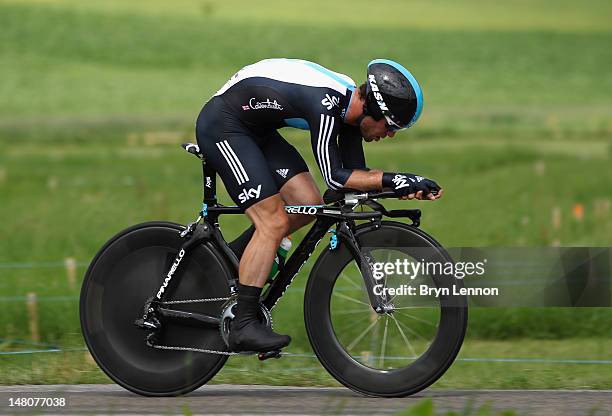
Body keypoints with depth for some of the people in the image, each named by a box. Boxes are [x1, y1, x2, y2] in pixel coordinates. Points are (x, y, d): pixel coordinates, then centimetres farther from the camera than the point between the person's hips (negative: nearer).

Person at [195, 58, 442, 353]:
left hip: (256, 129, 10)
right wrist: (390, 180, -30)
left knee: (308, 205, 1)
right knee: (274, 223, -15)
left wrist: (406, 187, -11)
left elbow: (355, 174, 3)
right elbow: (334, 177, -31)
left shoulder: (350, 105, -1)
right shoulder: (325, 102, -30)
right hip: (222, 126, -10)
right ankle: (243, 326, -13)